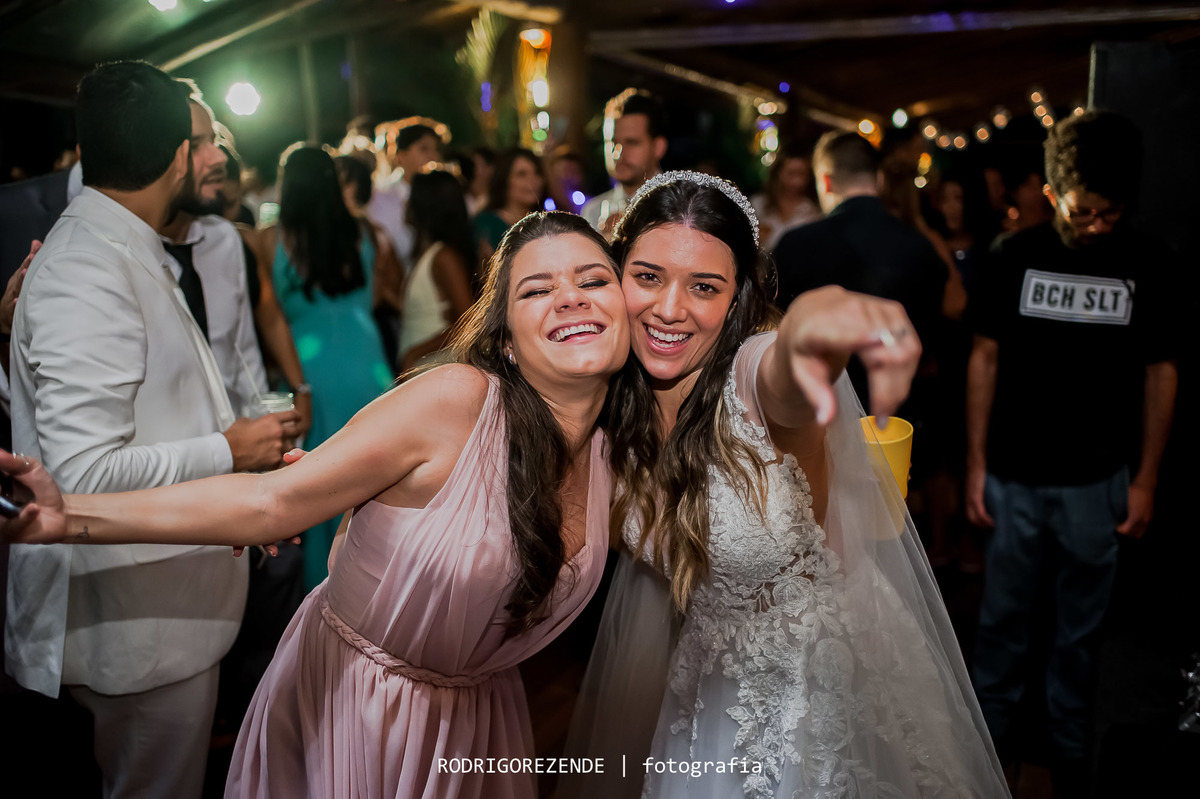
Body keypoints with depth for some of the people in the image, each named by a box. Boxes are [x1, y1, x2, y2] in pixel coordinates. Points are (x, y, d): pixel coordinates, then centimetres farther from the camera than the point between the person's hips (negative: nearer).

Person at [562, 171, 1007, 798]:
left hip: (831, 686, -4)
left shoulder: (754, 377, -27)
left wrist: (813, 318, -73)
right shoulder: (614, 404, -10)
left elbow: (787, 380, -54)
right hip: (709, 678, 5)